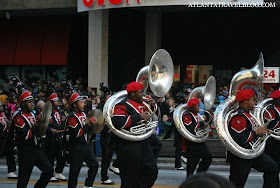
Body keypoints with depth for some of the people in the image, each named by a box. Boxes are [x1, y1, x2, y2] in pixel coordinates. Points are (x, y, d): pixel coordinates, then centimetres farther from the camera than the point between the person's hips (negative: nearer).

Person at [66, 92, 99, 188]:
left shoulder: (83, 114, 12)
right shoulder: (71, 117, -15)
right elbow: (77, 133, -21)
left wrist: (91, 123, 7)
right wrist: (88, 125, -23)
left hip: (85, 144, 8)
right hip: (76, 147, -8)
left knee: (94, 165, 5)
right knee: (75, 170, -2)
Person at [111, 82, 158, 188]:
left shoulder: (142, 104, 16)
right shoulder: (123, 106, -10)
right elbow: (118, 121, -29)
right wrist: (139, 117, -24)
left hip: (144, 144, 8)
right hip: (129, 146, -8)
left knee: (152, 171, 3)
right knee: (130, 179, -3)